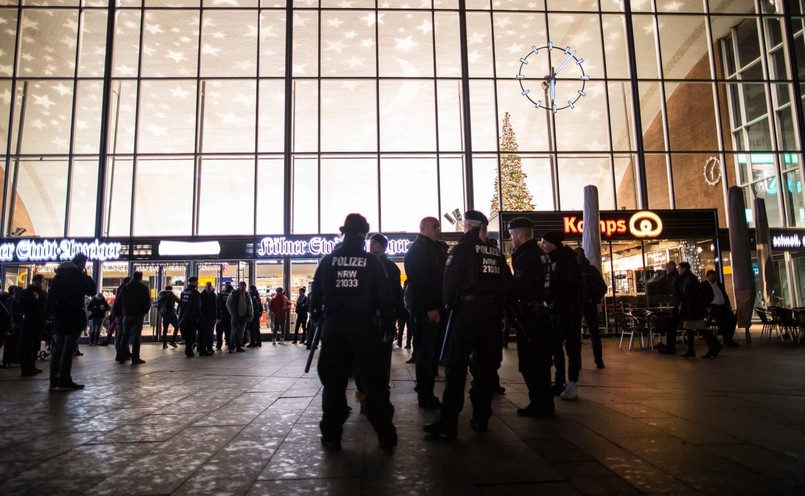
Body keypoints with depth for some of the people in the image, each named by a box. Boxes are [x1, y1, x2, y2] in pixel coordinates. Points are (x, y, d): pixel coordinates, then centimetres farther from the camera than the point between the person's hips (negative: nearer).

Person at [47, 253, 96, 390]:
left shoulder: (60, 274, 14)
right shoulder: (77, 274, -8)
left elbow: (51, 295, 11)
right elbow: (91, 291, -6)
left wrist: (55, 309, 10)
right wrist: (87, 276, 2)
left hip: (60, 315, 7)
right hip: (74, 315, -7)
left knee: (58, 348, 11)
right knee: (69, 349, -5)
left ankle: (54, 380, 11)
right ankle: (65, 381, -5)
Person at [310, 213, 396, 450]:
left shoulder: (328, 260, 3)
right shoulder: (372, 261, -2)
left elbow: (316, 293, 3)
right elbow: (385, 296, -4)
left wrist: (317, 317, 15)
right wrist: (386, 320, 9)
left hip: (333, 326, 2)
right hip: (364, 326, -1)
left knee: (333, 382, 11)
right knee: (374, 382, 6)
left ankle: (331, 435, 14)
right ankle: (386, 435, 10)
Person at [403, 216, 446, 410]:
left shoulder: (435, 249, 21)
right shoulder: (417, 249, -8)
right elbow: (418, 281, -18)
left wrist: (440, 306, 12)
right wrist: (429, 308, -22)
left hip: (435, 308, 8)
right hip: (426, 310, -8)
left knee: (430, 353, 11)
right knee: (425, 353, -3)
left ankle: (427, 394, 19)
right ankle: (425, 398, 4)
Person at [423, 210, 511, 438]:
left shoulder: (462, 249, -3)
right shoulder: (497, 252, 13)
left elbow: (450, 280, -9)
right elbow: (507, 283, 12)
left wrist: (447, 303, 4)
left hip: (467, 312, -5)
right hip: (493, 314, 5)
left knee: (456, 368, -2)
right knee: (486, 367, 11)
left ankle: (448, 422, -3)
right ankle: (481, 418, 17)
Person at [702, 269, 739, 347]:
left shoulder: (719, 284, 21)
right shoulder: (703, 285, -1)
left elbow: (725, 294, 24)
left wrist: (728, 304, 9)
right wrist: (707, 307, -18)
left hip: (723, 306, 7)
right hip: (713, 307, -7)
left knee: (733, 319, -11)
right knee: (721, 321, -26)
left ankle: (729, 338, -1)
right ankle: (727, 340, -17)